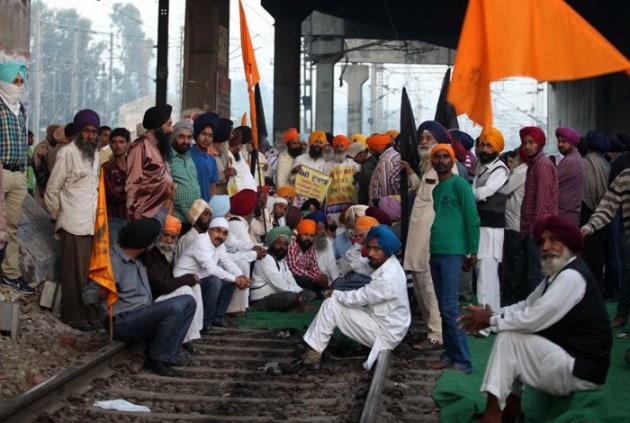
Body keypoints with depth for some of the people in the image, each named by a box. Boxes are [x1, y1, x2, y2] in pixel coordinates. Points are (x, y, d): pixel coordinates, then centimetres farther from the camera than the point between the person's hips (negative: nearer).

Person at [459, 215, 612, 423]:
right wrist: (489, 315, -1)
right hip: (572, 360, 11)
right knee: (512, 332, 15)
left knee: (508, 338, -15)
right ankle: (512, 404, 12)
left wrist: (491, 319, -11)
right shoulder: (558, 274, 12)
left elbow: (532, 319, -25)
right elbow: (526, 306, 14)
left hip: (582, 372, -11)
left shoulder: (572, 277, -20)